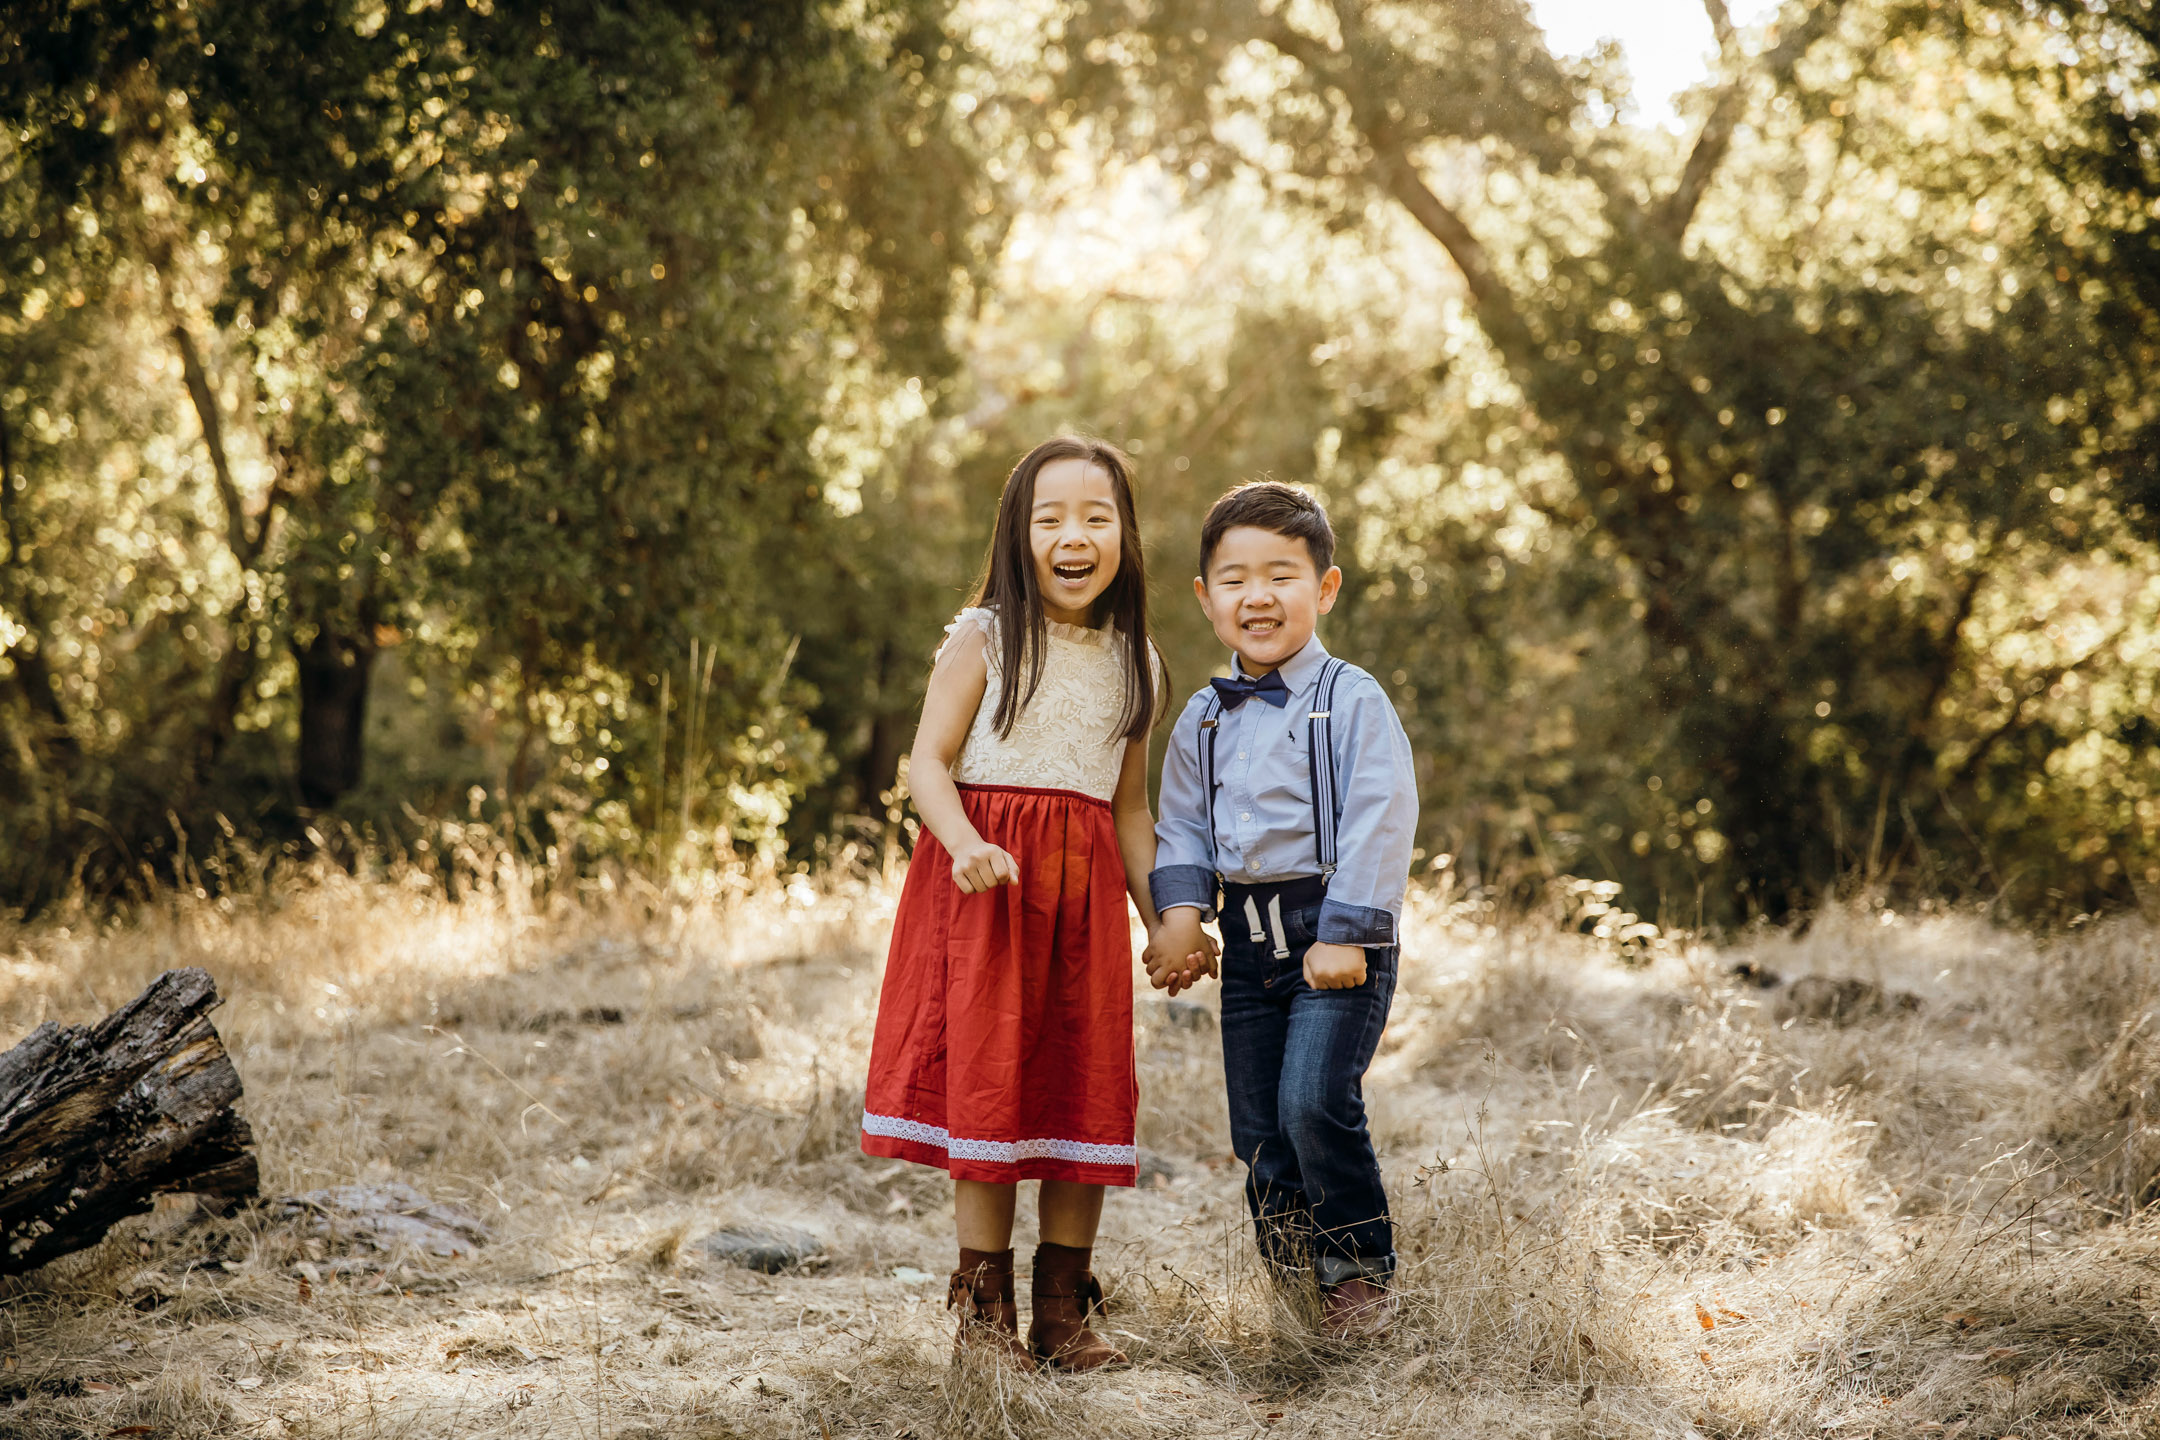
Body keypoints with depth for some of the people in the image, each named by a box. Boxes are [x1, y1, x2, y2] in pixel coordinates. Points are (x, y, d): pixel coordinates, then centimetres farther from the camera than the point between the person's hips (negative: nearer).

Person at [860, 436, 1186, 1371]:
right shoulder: (982, 640, -1)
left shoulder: (1134, 663, 11)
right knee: (987, 1078, -3)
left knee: (1087, 1082, 2)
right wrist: (963, 844, -23)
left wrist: (1165, 916, 10)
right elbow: (929, 762, -5)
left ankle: (1064, 1310, 12)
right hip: (986, 881, -4)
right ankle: (984, 1310, 6)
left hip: (1084, 889, 4)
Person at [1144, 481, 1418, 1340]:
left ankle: (1362, 1270, -2)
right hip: (1248, 942, 6)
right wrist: (1180, 910, -4)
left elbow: (1379, 823, -13)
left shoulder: (1352, 703, -8)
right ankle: (1292, 1286, 22)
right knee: (1258, 1131, 8)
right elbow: (1181, 826, 14)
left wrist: (1345, 933, -18)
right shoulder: (1203, 720, 11)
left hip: (1335, 935, -6)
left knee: (1314, 1102, -19)